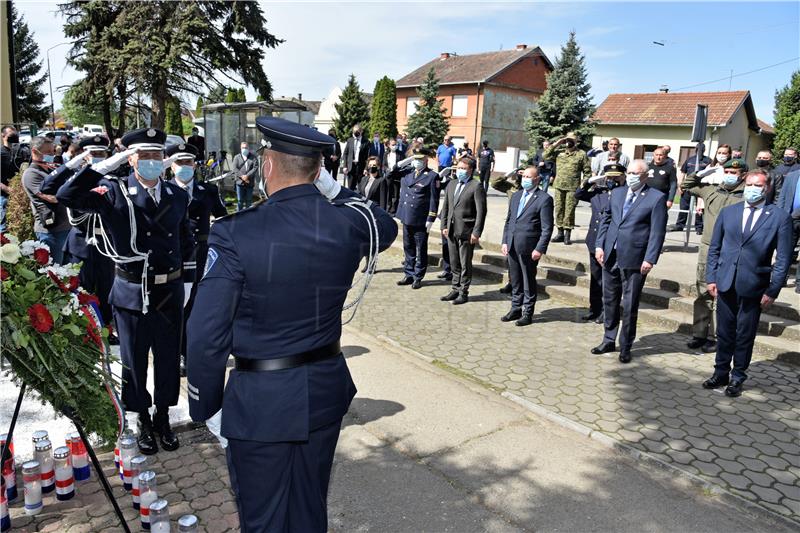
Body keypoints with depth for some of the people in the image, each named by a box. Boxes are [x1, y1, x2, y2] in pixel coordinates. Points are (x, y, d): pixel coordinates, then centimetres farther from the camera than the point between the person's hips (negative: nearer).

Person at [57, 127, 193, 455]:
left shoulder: (178, 196, 4)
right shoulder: (114, 193, -7)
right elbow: (67, 196, -22)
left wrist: (176, 263, 7)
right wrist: (106, 165, -23)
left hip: (169, 292, 3)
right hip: (131, 293, -2)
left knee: (168, 360, 14)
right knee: (134, 363, 12)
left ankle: (163, 417, 34)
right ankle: (144, 422, 32)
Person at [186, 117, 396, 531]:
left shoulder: (235, 233, -19)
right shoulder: (348, 224, -9)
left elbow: (206, 337, -17)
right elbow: (387, 227, 17)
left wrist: (207, 408, -3)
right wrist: (335, 190, 9)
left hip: (260, 402, -4)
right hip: (325, 392, 4)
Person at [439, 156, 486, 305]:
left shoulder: (476, 186, -9)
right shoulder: (451, 184, 11)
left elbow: (481, 211, -11)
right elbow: (445, 207, 15)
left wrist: (476, 232, -15)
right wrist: (444, 226, 8)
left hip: (466, 232, -6)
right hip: (451, 231, 6)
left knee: (465, 264, 4)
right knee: (454, 263, 15)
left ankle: (463, 293, 14)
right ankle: (455, 290, 26)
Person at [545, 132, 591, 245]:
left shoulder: (581, 154, 3)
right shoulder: (559, 152, 11)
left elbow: (587, 171, 4)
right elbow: (545, 155, 2)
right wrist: (556, 144, 1)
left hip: (573, 187, -3)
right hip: (559, 186, 4)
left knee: (569, 210, -3)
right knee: (559, 209, 7)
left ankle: (567, 235, 4)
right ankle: (560, 233, 16)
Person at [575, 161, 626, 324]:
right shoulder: (597, 192, 9)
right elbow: (578, 195, 16)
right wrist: (589, 182, 2)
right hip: (595, 242, 5)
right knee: (595, 278, 15)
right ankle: (595, 309, 26)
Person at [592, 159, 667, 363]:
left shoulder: (656, 198, -5)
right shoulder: (617, 193, 11)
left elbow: (657, 232, -9)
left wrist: (650, 259, -14)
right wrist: (599, 245, 3)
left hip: (634, 260, -5)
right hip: (610, 256, 5)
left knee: (629, 306, 5)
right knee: (609, 301, 15)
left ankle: (625, 347, 19)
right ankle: (609, 341, 30)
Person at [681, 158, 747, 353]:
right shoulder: (711, 189, 9)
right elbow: (687, 185, 24)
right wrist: (703, 173, 10)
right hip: (707, 249, 5)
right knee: (703, 294, 10)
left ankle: (716, 337, 13)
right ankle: (699, 334, 20)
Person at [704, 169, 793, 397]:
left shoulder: (780, 217, -3)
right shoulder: (728, 212, 6)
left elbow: (783, 258, -4)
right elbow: (714, 248, 10)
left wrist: (773, 290, -8)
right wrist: (711, 277, 4)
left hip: (753, 288, -2)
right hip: (726, 284, 3)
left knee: (745, 335, 9)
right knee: (724, 333, 12)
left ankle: (737, 378, 23)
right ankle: (721, 373, 26)